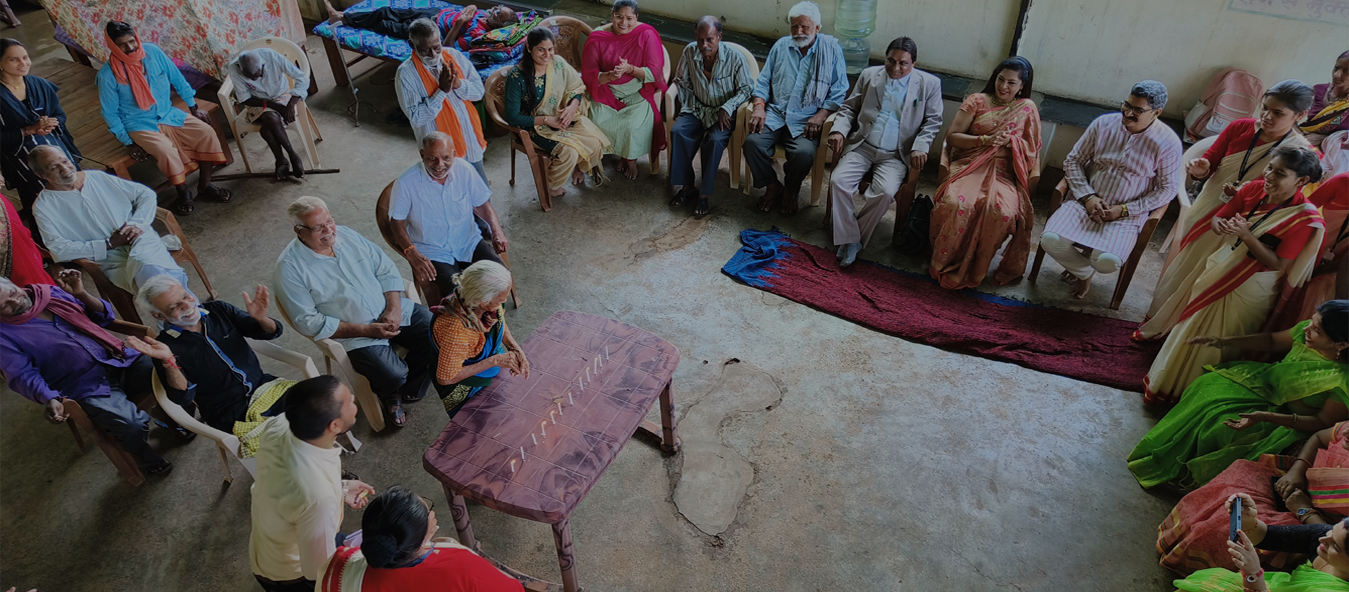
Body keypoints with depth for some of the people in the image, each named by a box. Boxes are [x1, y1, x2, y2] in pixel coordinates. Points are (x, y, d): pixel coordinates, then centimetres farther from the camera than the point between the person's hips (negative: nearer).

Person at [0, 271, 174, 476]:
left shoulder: (52, 292, 11)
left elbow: (105, 316, 16)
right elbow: (24, 375, -8)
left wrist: (81, 294, -2)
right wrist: (50, 399, -26)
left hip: (122, 359, 5)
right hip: (87, 388, -5)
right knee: (132, 425, -29)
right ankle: (148, 462, 3)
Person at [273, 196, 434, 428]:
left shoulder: (347, 235, 3)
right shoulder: (289, 268, -12)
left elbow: (386, 270, 7)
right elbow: (308, 322, -14)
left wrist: (394, 309, -11)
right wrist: (367, 330, -19)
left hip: (393, 312, 6)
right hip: (353, 334, -5)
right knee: (391, 376, -27)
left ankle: (409, 391, 13)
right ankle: (390, 396, 12)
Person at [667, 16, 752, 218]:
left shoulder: (734, 57, -13)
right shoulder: (690, 51, -4)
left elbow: (746, 89, -7)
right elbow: (681, 81, 10)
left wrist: (727, 107, -20)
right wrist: (689, 106, -1)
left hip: (724, 112, -3)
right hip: (697, 109, 3)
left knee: (715, 140, -32)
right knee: (677, 132, -25)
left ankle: (705, 193, -20)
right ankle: (687, 186, -13)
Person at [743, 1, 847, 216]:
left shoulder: (831, 48, 2)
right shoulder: (781, 46, 12)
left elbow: (839, 91, -1)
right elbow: (763, 81, 13)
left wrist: (820, 116, -16)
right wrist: (759, 106, -7)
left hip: (807, 120, -3)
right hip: (775, 112, 3)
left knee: (804, 153, -32)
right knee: (752, 141, -25)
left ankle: (791, 190, 3)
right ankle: (772, 186, 2)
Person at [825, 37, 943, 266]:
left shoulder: (929, 84, 4)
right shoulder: (869, 75, 10)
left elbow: (932, 121, 5)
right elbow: (849, 108, 14)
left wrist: (920, 148, -12)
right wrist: (839, 130, -5)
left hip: (895, 155, -2)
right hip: (862, 146, 2)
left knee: (885, 192, -30)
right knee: (838, 181, -25)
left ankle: (855, 239, -11)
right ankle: (849, 239, -13)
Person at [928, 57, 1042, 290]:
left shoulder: (1027, 109, 13)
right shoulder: (977, 101, 10)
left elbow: (1033, 149, 12)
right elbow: (951, 137, 3)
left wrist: (1011, 141, -8)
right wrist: (985, 140, -10)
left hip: (1004, 172, 1)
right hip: (970, 165, 0)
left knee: (1003, 211, -33)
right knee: (958, 203, -34)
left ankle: (975, 269, -15)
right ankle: (946, 263, -14)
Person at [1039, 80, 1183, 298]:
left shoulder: (1168, 143, -7)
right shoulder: (1104, 124, -1)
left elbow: (1168, 189, -1)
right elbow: (1072, 161, 3)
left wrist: (1124, 210, -12)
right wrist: (1087, 197, -11)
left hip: (1126, 215, -2)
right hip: (1085, 201, 2)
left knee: (1108, 262, -27)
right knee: (1050, 240, -25)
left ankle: (1088, 256, 15)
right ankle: (1084, 272, 10)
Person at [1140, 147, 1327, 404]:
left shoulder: (1305, 218, -22)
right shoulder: (1253, 190, -9)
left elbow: (1278, 264, -22)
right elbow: (1217, 218, -1)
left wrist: (1246, 235, -31)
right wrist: (1219, 225, -24)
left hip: (1249, 289, -5)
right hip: (1219, 269, 5)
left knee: (1214, 342, 9)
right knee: (1190, 327, 19)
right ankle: (1166, 381, 39)